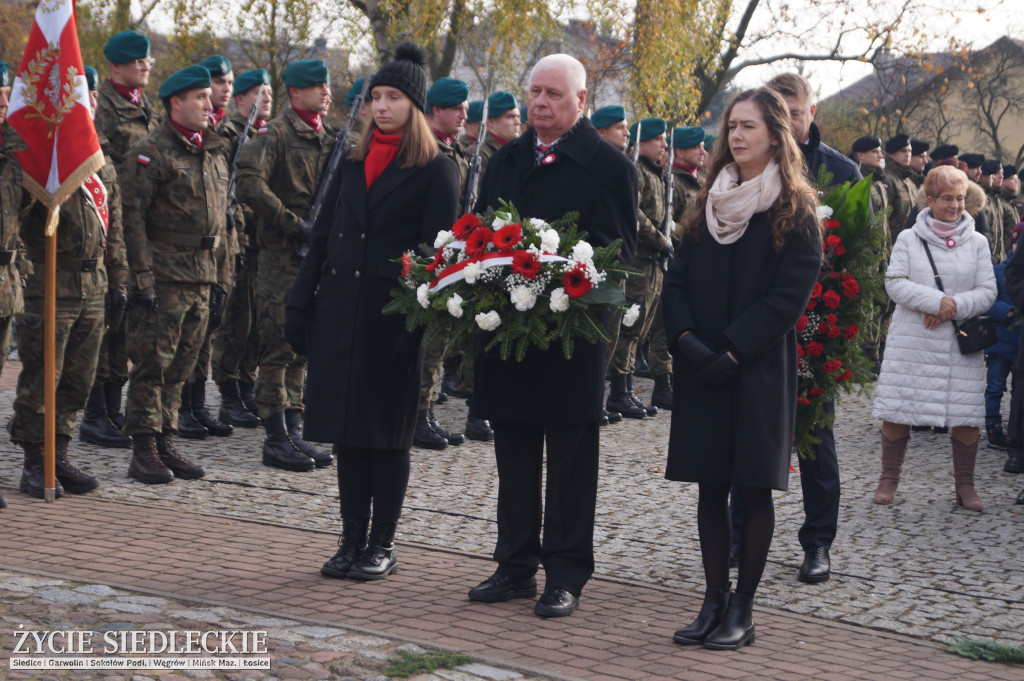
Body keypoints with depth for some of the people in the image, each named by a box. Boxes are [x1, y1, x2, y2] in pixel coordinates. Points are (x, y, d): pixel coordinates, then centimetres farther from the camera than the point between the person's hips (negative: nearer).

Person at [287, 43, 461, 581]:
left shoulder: (436, 170, -3)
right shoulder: (353, 163, 13)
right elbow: (325, 234, 13)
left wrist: (417, 324, -16)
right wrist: (300, 304, 6)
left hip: (391, 313, -5)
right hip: (340, 311, 5)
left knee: (387, 432, 2)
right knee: (347, 428, 8)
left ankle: (382, 546, 12)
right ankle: (352, 541, 17)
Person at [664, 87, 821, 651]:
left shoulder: (795, 209, -3)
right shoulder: (710, 202, 12)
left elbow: (790, 295, -11)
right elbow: (677, 277, 8)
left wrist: (733, 351, -16)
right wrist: (686, 339, -8)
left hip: (759, 367, -4)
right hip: (701, 367, 5)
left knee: (753, 488, 0)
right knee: (709, 487, 6)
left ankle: (743, 609, 7)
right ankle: (714, 600, 13)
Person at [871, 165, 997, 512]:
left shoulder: (977, 243, 7)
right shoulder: (908, 239, 4)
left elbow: (987, 292, 2)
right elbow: (895, 283, -7)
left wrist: (953, 308, -14)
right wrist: (937, 301, -19)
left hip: (961, 345, 1)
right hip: (911, 342, -1)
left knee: (966, 413, -1)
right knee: (897, 409, 1)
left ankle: (965, 485, 11)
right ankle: (889, 477, 16)